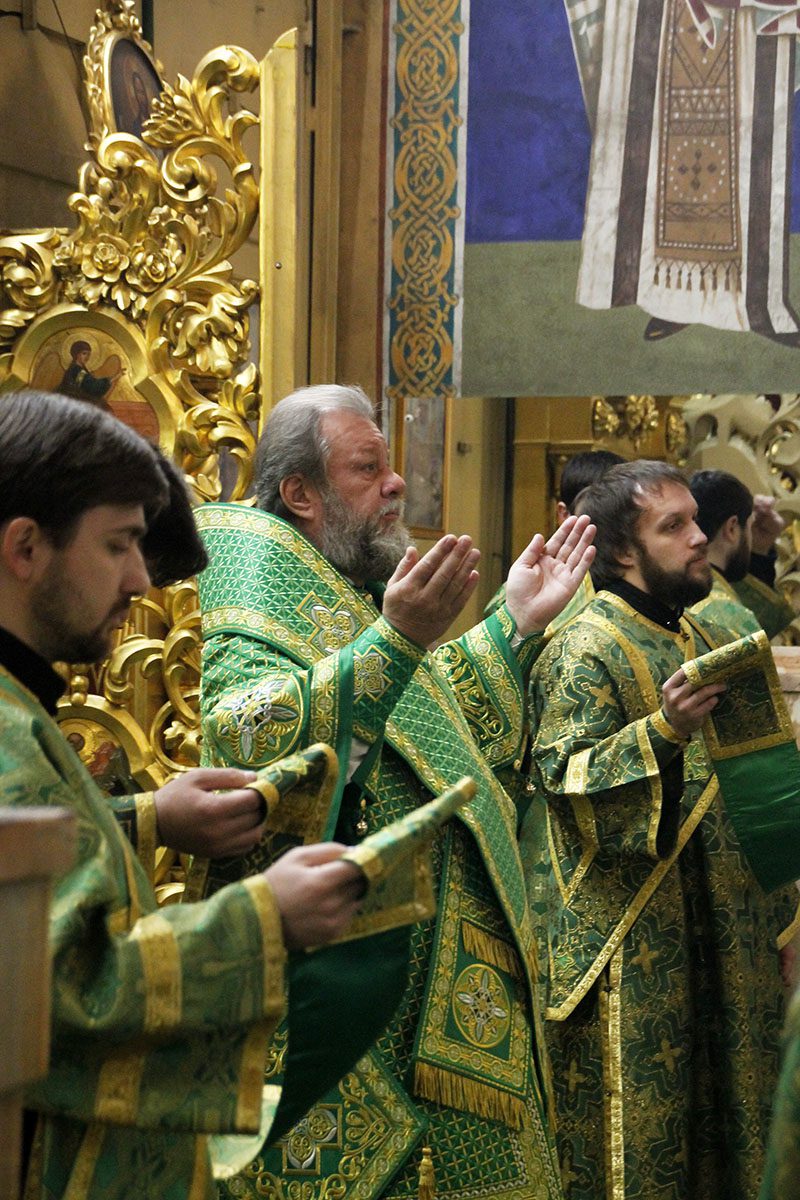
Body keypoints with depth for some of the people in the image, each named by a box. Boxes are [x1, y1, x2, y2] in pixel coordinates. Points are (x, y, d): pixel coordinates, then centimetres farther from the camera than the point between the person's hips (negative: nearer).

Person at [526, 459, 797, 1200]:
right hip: (634, 947, -8)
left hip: (720, 934, 8)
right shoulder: (586, 652, -11)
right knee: (638, 1128, -3)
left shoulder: (705, 643, 15)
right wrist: (662, 732, -33)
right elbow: (566, 780, -21)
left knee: (716, 1106, 13)